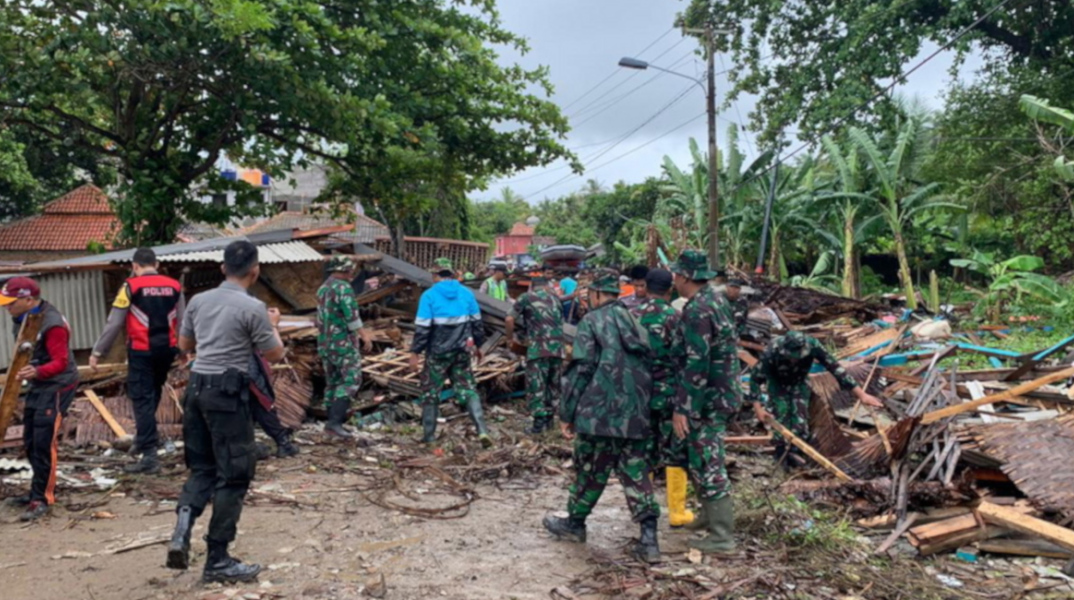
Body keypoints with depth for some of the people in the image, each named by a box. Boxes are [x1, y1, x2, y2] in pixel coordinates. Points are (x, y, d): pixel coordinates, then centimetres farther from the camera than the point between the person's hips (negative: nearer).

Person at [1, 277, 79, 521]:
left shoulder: (52, 324, -23)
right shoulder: (21, 319, 5)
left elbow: (61, 362, -26)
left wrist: (37, 371, -43)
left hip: (57, 386, -10)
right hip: (37, 384, 10)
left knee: (44, 442, -11)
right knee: (30, 442, 14)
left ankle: (43, 499, -3)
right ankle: (39, 491, 28)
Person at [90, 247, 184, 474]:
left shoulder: (131, 286, -7)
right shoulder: (174, 286, 5)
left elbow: (114, 323, -7)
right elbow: (181, 324, 9)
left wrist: (97, 352, 1)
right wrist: (182, 350, 20)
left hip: (142, 352, -4)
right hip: (166, 350, 5)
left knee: (142, 399, -1)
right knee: (154, 394, 23)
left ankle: (150, 454, -6)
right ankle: (145, 438, 38)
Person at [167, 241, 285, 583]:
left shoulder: (198, 301, 8)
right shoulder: (253, 308, -11)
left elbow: (184, 345, 21)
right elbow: (275, 355, -2)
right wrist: (273, 325, 15)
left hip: (197, 387, 7)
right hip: (227, 392, -7)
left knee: (202, 467, 18)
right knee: (233, 475, 3)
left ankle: (182, 531, -3)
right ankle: (217, 560, 8)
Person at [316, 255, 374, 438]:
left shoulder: (323, 288, 16)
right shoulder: (343, 287, -13)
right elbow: (351, 315, -21)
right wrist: (364, 335, -16)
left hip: (325, 343, 9)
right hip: (343, 342, -9)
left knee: (333, 383, 12)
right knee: (351, 380, -9)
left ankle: (332, 422, 14)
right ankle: (334, 422, -18)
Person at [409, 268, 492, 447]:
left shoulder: (429, 295, -5)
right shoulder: (466, 293, 5)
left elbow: (422, 327, -11)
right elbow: (477, 322, 9)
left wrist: (415, 352, -6)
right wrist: (478, 345, 20)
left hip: (437, 352, -3)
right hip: (461, 351, 3)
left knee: (430, 391, 11)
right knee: (468, 389, 9)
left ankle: (429, 435, 15)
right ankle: (482, 430, -6)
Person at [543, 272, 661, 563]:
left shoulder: (592, 320, -3)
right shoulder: (636, 323, 17)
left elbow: (581, 369, -10)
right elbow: (649, 368, 19)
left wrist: (566, 413, -4)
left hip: (600, 411, -5)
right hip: (637, 415, 5)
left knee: (590, 472, 10)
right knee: (637, 474, 8)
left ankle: (574, 523, 28)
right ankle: (648, 539, 3)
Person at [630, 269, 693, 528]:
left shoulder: (631, 316, 2)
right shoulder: (674, 318, -10)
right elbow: (682, 359, -12)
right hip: (670, 394, -4)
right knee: (675, 454, 5)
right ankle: (677, 511, 11)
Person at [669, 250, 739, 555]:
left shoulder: (697, 310, -21)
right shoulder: (716, 299, 9)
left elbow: (697, 364, -26)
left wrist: (682, 408, -23)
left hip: (707, 398, -10)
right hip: (723, 391, 10)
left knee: (707, 463, -2)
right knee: (701, 458, 22)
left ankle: (721, 535, 6)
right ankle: (710, 515, 35)